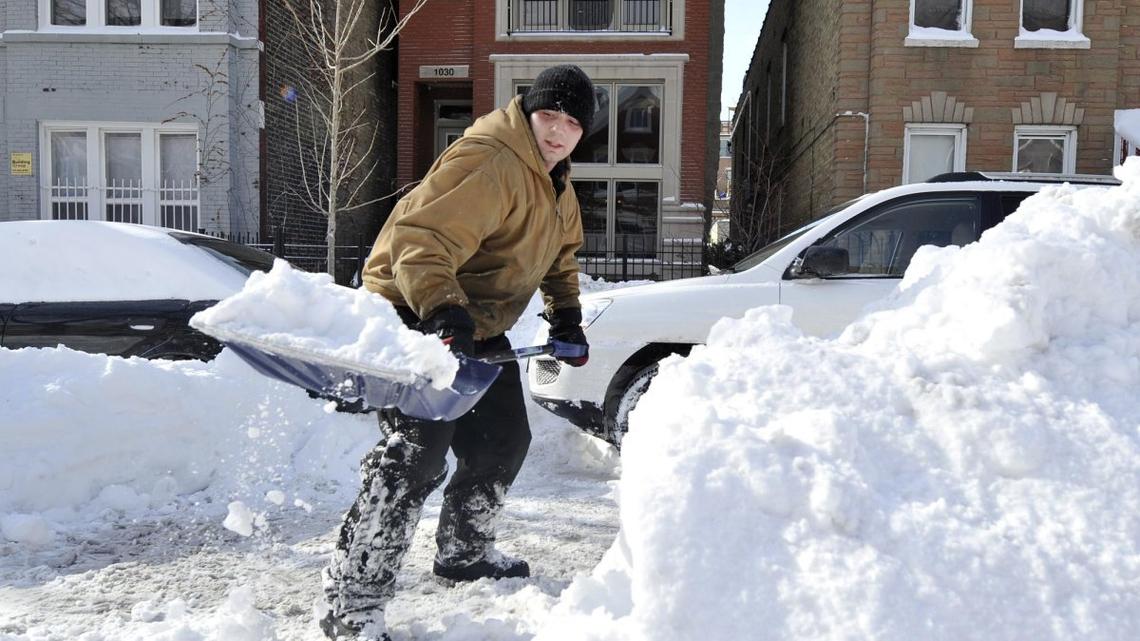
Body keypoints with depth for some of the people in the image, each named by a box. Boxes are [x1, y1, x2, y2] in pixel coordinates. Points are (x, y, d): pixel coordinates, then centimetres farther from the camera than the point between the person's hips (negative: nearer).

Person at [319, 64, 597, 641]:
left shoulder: (558, 188, 11)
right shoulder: (486, 162, -24)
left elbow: (560, 255, 27)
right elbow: (419, 238, -35)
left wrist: (566, 317, 18)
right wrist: (442, 309, -47)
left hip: (478, 326, 10)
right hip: (414, 315, -10)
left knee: (504, 442, 18)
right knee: (416, 453, -20)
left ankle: (463, 551, 41)